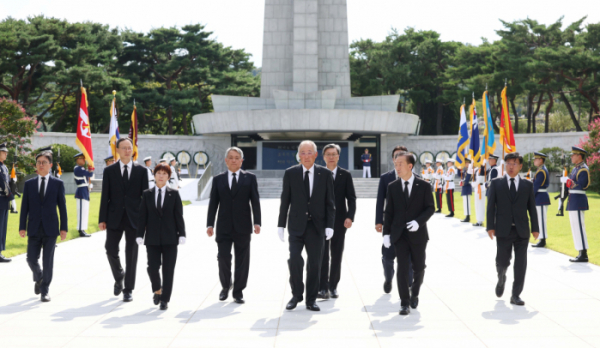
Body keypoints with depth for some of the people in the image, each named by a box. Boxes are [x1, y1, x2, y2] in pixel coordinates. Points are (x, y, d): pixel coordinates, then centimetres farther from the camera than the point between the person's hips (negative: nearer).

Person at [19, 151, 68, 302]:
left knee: (48, 261, -1)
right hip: (34, 229, 2)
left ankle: (45, 290, 10)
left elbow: (62, 207, 2)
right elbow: (24, 207, 7)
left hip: (50, 228, -2)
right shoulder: (29, 184, 8)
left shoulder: (58, 184, 4)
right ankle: (38, 278, 31)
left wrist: (64, 227, -3)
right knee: (31, 259, 1)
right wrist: (22, 227, 0)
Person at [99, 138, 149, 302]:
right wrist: (102, 219, -2)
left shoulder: (141, 171, 4)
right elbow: (105, 196, 3)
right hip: (115, 218, 0)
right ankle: (119, 277, 27)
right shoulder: (109, 171, 5)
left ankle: (128, 290, 10)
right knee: (111, 250, -2)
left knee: (131, 255, 2)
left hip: (134, 219, 0)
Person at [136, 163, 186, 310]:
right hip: (152, 238, 1)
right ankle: (157, 290, 25)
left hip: (170, 238, -1)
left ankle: (165, 299, 9)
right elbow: (142, 216, 5)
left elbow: (179, 216, 1)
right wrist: (140, 235, -2)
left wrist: (181, 234, -5)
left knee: (168, 269, 0)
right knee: (152, 267, -4)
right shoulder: (147, 194, 7)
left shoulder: (174, 194, 4)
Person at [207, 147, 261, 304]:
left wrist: (257, 222, -10)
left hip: (242, 226, 0)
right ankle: (226, 286, 19)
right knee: (223, 258, -4)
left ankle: (238, 292, 13)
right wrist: (210, 224, -1)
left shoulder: (250, 178, 5)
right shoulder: (218, 179, 9)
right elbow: (213, 203, 6)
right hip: (224, 226, 1)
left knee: (242, 261, 3)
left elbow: (255, 201, 0)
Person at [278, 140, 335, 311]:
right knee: (294, 260, -11)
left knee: (315, 263, 2)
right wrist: (281, 225, 2)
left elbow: (330, 202, 3)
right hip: (296, 225, 0)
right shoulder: (290, 173, 3)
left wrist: (329, 225, -5)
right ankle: (296, 295, 8)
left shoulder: (326, 174, 3)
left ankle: (311, 299, 15)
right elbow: (285, 201, 5)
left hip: (317, 226, 1)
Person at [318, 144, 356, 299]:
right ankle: (323, 288, -5)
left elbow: (351, 198, 1)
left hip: (339, 221, 1)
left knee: (337, 255, 6)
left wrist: (350, 217, -12)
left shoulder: (345, 175, 4)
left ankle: (333, 287, 15)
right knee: (322, 255, -6)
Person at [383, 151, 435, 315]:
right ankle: (404, 303, 1)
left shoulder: (423, 186, -1)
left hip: (418, 234, 0)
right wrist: (386, 233, -1)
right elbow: (389, 212, 5)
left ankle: (414, 293, 34)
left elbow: (430, 208, -1)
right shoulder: (392, 187, 4)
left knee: (419, 268, 8)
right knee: (402, 268, -5)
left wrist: (418, 222, -17)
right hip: (399, 234, 0)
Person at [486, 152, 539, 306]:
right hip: (503, 230, -1)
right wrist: (490, 226, -6)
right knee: (502, 261, 2)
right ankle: (501, 279, 35)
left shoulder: (527, 185, 9)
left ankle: (516, 295, 7)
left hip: (522, 230, 1)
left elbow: (532, 207, 9)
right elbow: (491, 206, 2)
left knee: (520, 264, -1)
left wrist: (535, 228, 4)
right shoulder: (496, 183, 5)